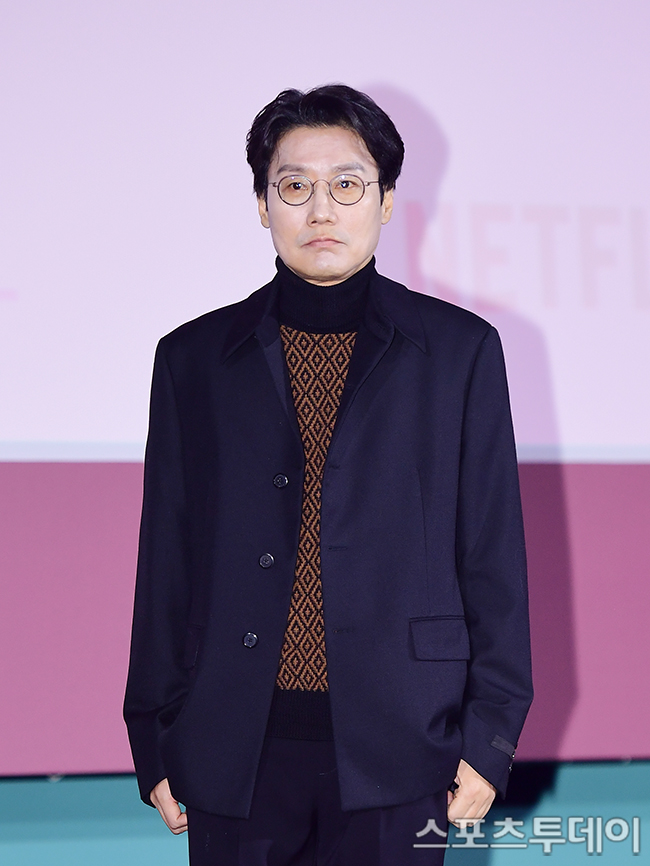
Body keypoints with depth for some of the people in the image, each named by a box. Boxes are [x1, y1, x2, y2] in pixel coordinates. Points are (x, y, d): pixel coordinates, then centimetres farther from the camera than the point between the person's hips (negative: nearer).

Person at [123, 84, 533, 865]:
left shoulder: (460, 349, 5)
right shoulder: (193, 358, 8)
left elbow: (493, 557, 5)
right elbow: (167, 563, 9)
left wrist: (491, 736, 0)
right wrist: (155, 743, 7)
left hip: (395, 747, -1)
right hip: (235, 756, 1)